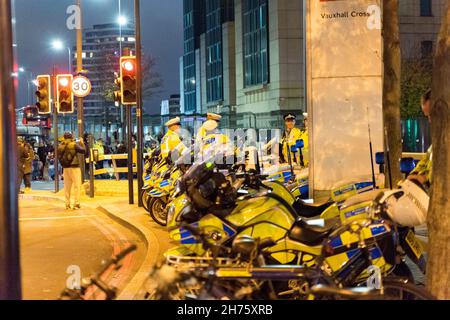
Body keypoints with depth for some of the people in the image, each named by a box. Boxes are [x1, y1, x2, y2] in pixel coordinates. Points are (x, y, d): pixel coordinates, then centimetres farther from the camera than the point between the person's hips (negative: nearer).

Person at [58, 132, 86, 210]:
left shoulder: (61, 146, 2)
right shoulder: (74, 144, -12)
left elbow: (59, 156, 11)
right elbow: (83, 151, -7)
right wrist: (81, 143, 6)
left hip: (65, 168, 5)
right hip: (74, 167, -5)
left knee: (67, 186, 12)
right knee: (77, 186, 0)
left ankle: (67, 204, 14)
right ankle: (76, 204, -3)